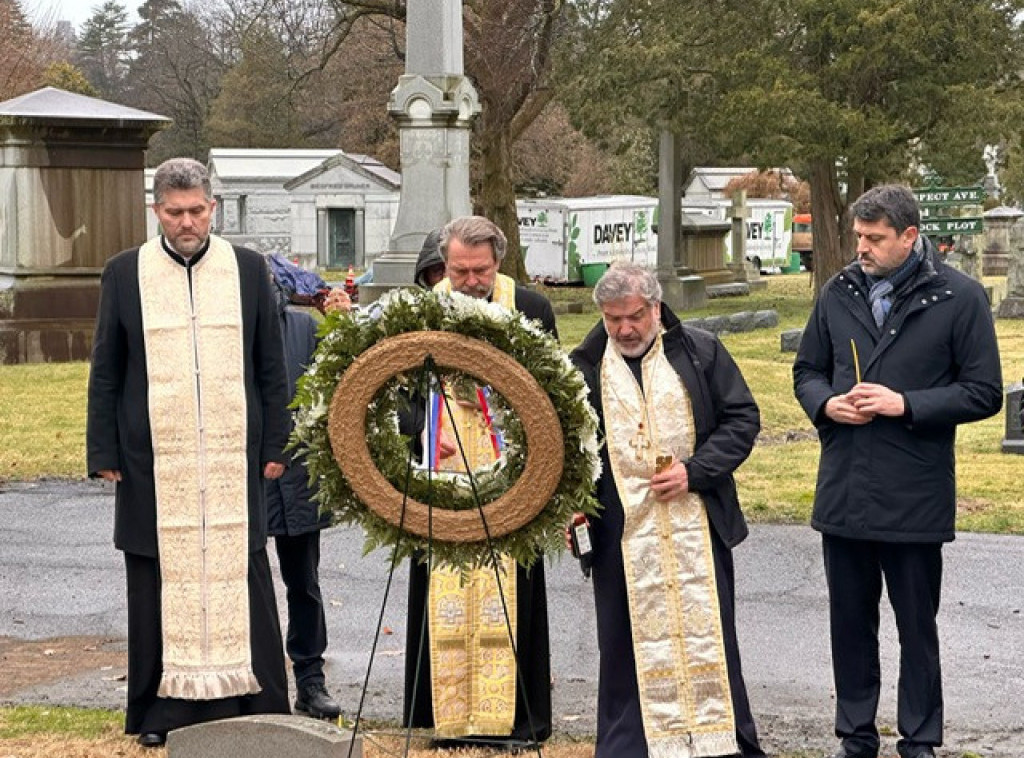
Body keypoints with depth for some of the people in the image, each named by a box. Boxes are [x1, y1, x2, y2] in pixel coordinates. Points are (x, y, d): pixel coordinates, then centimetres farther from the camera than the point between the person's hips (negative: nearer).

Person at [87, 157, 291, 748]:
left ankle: (251, 703, 8)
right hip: (154, 462, 0)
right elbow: (105, 373, 8)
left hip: (234, 460, 0)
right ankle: (164, 710, 10)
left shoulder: (249, 270, 7)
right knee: (161, 583, 3)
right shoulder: (126, 273, 6)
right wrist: (104, 454, 2)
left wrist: (275, 447, 5)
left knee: (241, 579, 1)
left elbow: (272, 368, 10)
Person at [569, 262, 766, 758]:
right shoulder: (584, 368, 3)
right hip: (621, 535, 0)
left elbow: (743, 418, 2)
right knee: (629, 642, 4)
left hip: (697, 527, 0)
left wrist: (694, 471, -9)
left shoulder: (701, 353, 2)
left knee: (708, 635, 5)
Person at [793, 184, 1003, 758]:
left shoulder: (959, 297, -7)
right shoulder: (840, 292, 6)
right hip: (843, 491, 4)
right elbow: (807, 370, 16)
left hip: (916, 497, -4)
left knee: (918, 625, 8)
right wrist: (826, 403, -6)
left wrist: (905, 404, -17)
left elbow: (984, 393, -7)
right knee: (850, 622, 13)